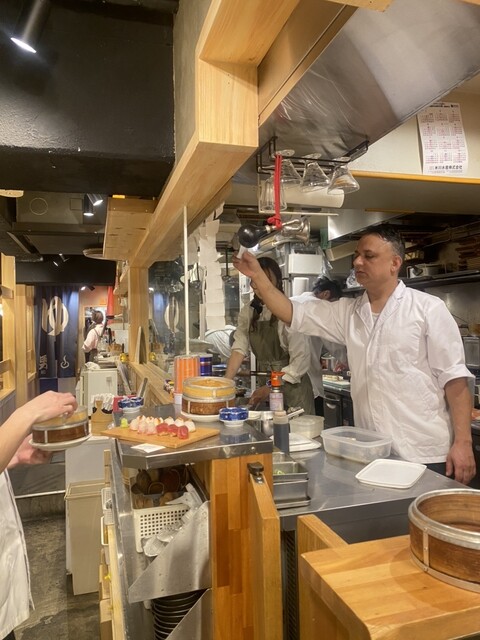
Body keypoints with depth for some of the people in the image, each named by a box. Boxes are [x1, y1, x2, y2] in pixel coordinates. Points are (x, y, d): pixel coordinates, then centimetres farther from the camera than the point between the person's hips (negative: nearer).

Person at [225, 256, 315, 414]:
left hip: (292, 388, -5)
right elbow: (239, 349, -1)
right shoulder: (248, 312, 4)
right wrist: (226, 382, -14)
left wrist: (270, 388, -19)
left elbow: (300, 360, -18)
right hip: (264, 386, 5)